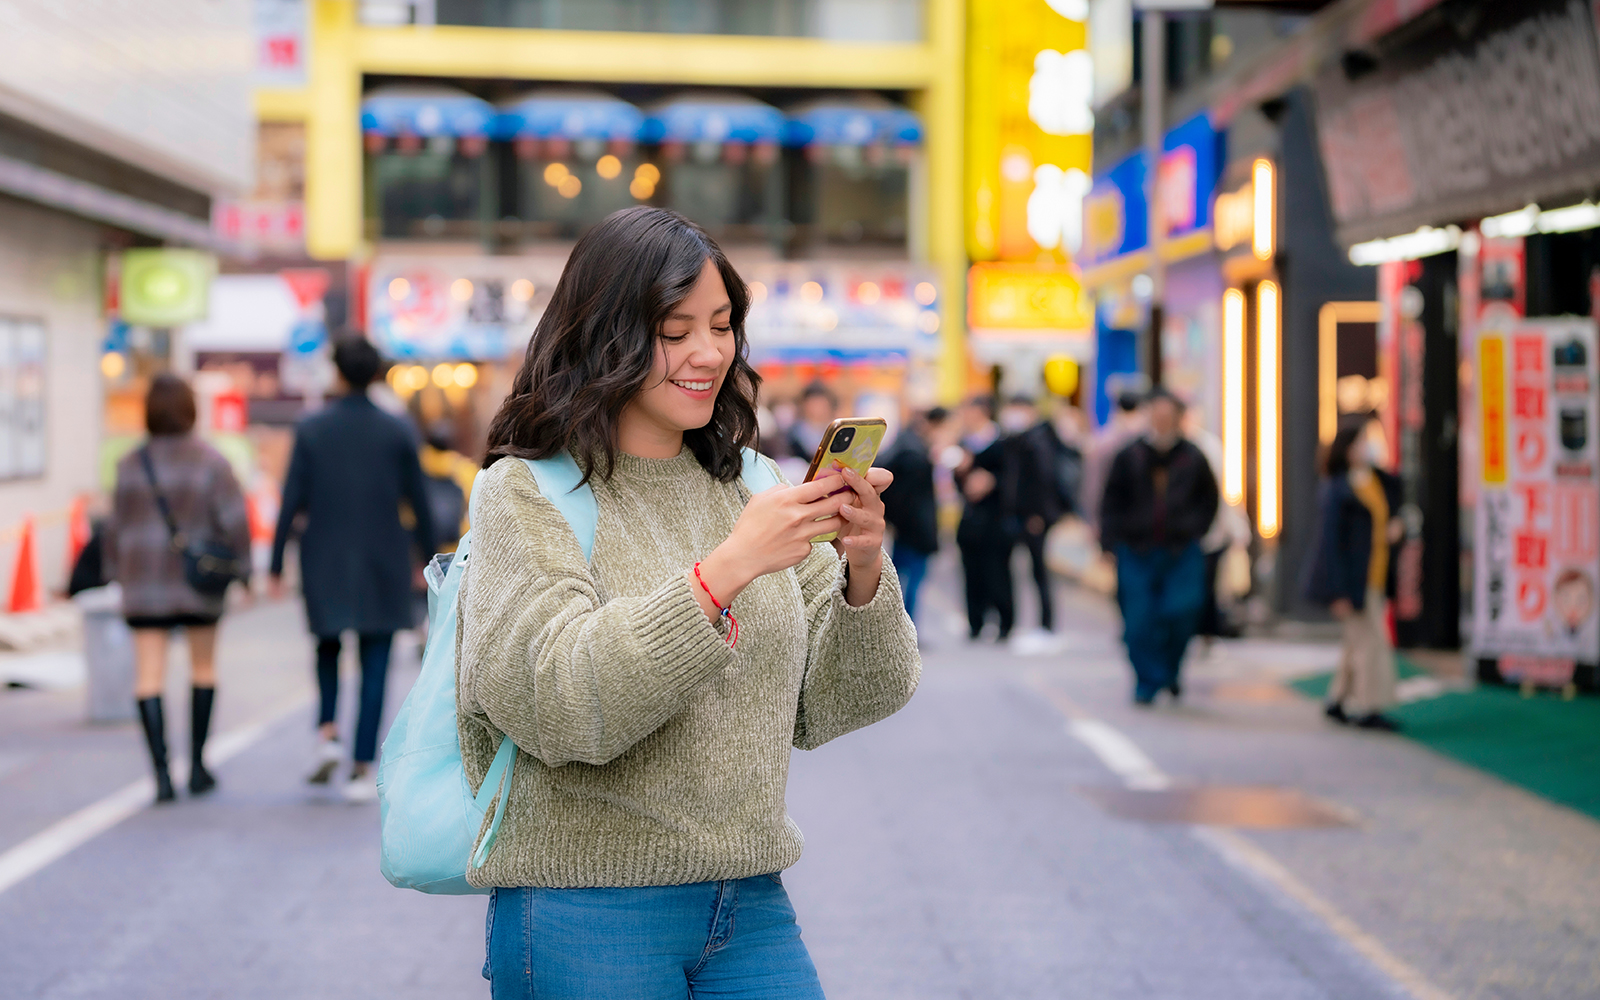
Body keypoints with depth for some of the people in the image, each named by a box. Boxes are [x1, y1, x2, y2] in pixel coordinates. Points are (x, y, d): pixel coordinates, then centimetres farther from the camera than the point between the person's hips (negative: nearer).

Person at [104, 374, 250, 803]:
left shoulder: (131, 464, -1)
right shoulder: (210, 461, -7)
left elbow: (116, 526, 4)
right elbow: (235, 518, -12)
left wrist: (115, 573, 16)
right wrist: (240, 566, -1)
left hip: (144, 584, 0)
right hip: (199, 581, 0)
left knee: (149, 675, -1)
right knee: (203, 666, 18)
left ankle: (162, 774, -12)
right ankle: (197, 764, 21)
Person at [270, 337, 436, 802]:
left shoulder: (311, 429, -4)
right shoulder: (397, 431, -3)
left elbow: (291, 502, -6)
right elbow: (419, 501, 0)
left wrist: (276, 564, 1)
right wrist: (427, 557, 13)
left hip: (325, 564, 1)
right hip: (382, 566, 0)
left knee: (328, 648, 23)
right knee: (374, 666, 4)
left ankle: (328, 734, 3)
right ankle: (362, 771, 0)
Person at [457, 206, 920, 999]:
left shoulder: (749, 486, 7)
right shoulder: (524, 494, -6)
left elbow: (836, 703, 5)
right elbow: (559, 702, -20)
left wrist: (862, 569, -13)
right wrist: (725, 570, -26)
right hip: (584, 917, -4)